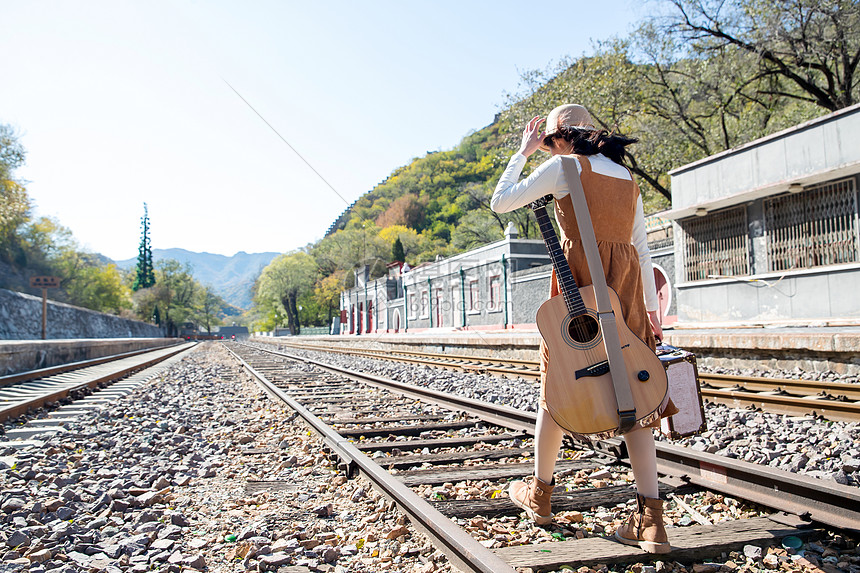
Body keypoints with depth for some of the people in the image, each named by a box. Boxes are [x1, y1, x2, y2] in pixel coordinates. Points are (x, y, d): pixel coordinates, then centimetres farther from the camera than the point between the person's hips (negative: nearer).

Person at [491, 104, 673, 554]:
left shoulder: (564, 167, -1)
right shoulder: (627, 178, 18)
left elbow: (500, 202, 2)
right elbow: (642, 249, 16)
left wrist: (523, 152, 12)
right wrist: (651, 307, 18)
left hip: (579, 287, -5)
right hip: (626, 291, 5)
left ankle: (539, 494, 26)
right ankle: (650, 519, 0)